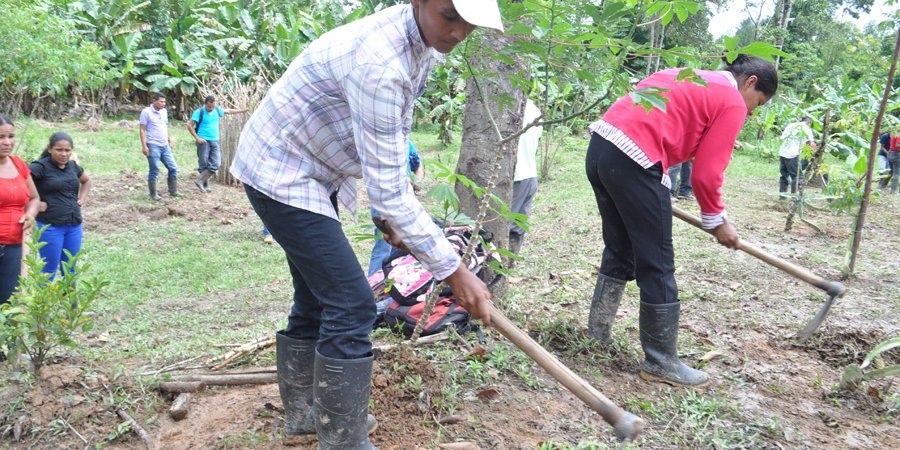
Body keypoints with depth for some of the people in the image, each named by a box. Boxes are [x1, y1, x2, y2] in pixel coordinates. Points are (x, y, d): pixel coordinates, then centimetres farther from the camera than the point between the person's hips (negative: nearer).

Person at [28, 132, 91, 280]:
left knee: (70, 269, 15)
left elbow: (86, 181, 29)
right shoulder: (41, 167, -11)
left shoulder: (73, 166, 8)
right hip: (50, 226, -6)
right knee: (49, 270, 3)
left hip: (74, 225, 6)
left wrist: (83, 198, 12)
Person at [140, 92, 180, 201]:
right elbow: (142, 130, -9)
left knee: (173, 168, 5)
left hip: (165, 146, 6)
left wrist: (170, 141, 19)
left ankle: (173, 191, 16)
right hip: (153, 146, -6)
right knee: (154, 171, 0)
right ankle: (153, 194, 10)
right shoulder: (146, 112, -8)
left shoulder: (164, 111, 11)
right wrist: (144, 146, -14)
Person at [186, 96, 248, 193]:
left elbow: (228, 111, 26)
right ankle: (205, 185, 10)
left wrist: (241, 110, 30)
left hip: (215, 141, 5)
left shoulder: (217, 110, 7)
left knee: (215, 164, -7)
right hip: (203, 141, -5)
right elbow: (190, 125, -6)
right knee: (204, 164, 0)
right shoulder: (199, 112, -8)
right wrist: (197, 138, -13)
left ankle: (200, 180, 0)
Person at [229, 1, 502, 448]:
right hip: (280, 173, -9)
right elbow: (386, 187, -31)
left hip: (310, 172, 9)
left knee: (317, 297, 17)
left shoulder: (424, 43, -1)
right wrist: (453, 270, -27)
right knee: (351, 305, -12)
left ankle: (302, 411, 34)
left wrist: (392, 217, 10)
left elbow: (396, 136, 11)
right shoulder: (379, 60, -32)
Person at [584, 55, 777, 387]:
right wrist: (717, 221, 12)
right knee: (657, 266, 2)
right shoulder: (732, 102, 3)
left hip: (600, 145, 9)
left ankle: (596, 336, 31)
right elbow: (706, 173, -4)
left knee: (619, 252, 22)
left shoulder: (689, 78, 28)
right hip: (633, 160, -9)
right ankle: (660, 363, 13)